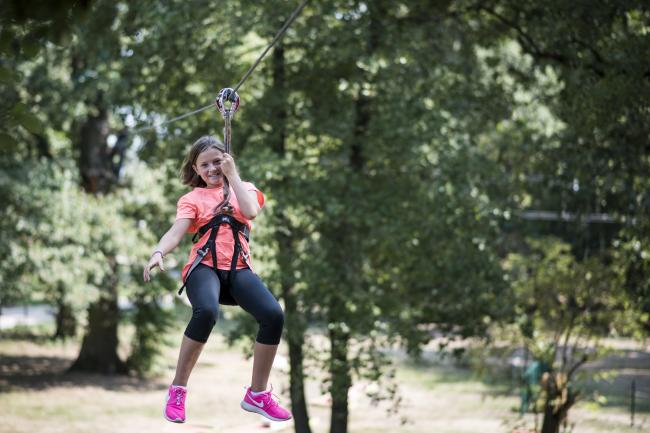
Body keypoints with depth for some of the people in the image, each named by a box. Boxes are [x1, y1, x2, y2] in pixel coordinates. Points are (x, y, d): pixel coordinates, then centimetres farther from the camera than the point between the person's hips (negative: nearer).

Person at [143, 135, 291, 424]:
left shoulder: (243, 188, 19)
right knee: (206, 311, -38)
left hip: (238, 267, 3)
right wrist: (158, 253, -28)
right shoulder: (192, 198, 11)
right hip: (205, 266, -3)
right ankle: (177, 390, -22)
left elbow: (251, 211, -5)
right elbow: (176, 232, -7)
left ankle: (257, 394, -7)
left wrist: (232, 175, 1)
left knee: (274, 314, -25)